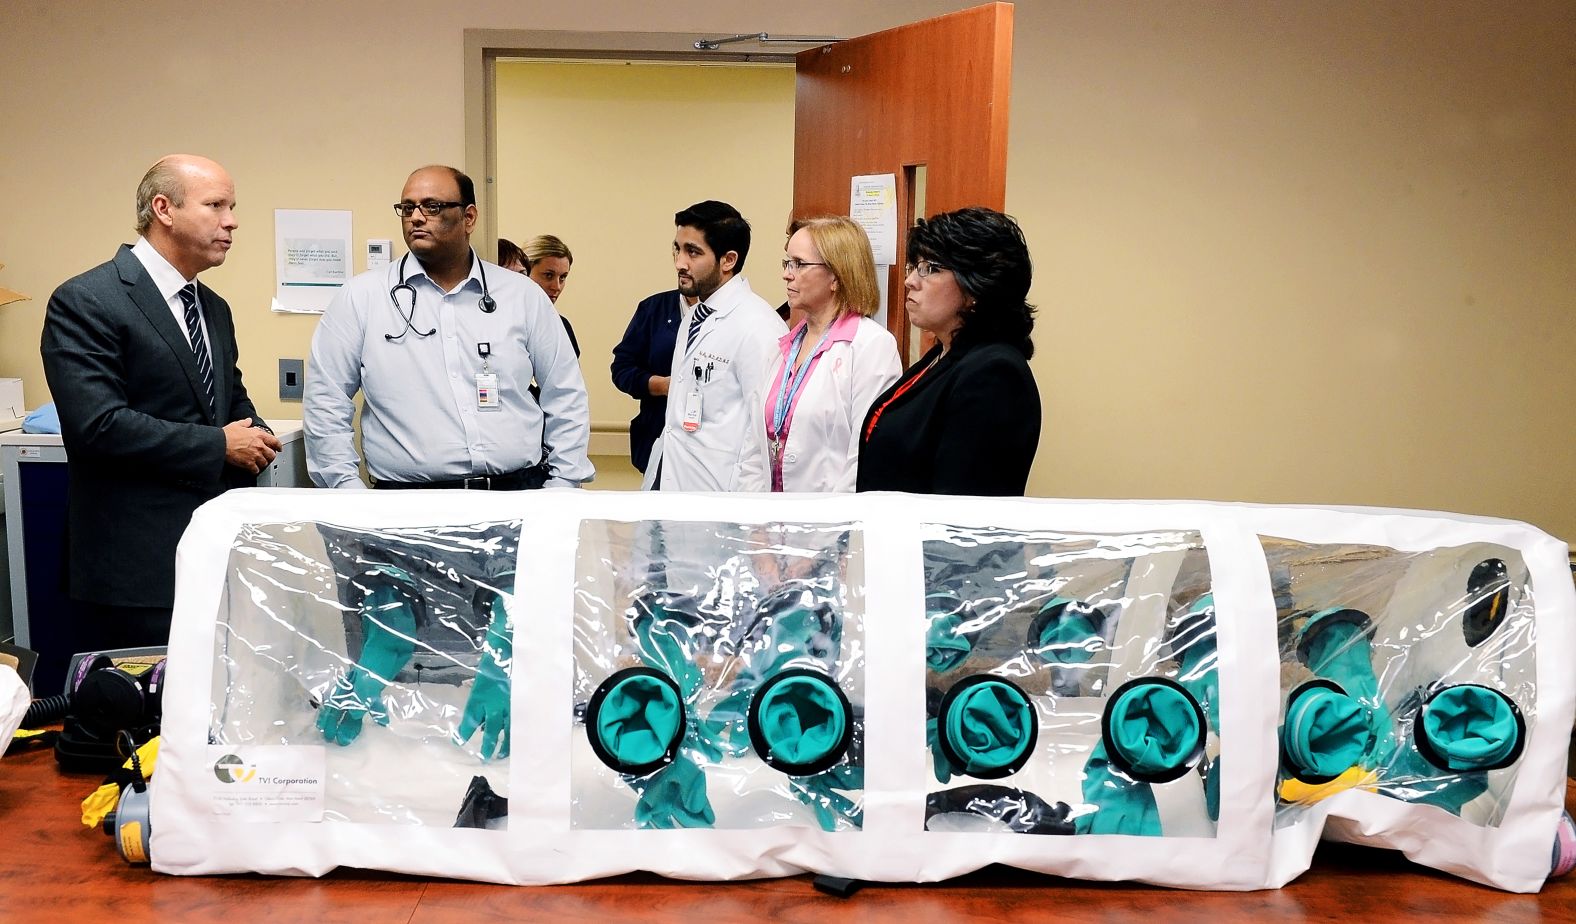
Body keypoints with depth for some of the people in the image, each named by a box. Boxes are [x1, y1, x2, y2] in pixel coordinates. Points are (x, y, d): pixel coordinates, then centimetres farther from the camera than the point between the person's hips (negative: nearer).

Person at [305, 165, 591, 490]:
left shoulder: (524, 296, 11)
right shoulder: (360, 298, 7)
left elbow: (566, 400, 14)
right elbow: (325, 403, 9)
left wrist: (561, 490, 6)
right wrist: (349, 490, 2)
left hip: (520, 493, 1)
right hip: (410, 506, -1)